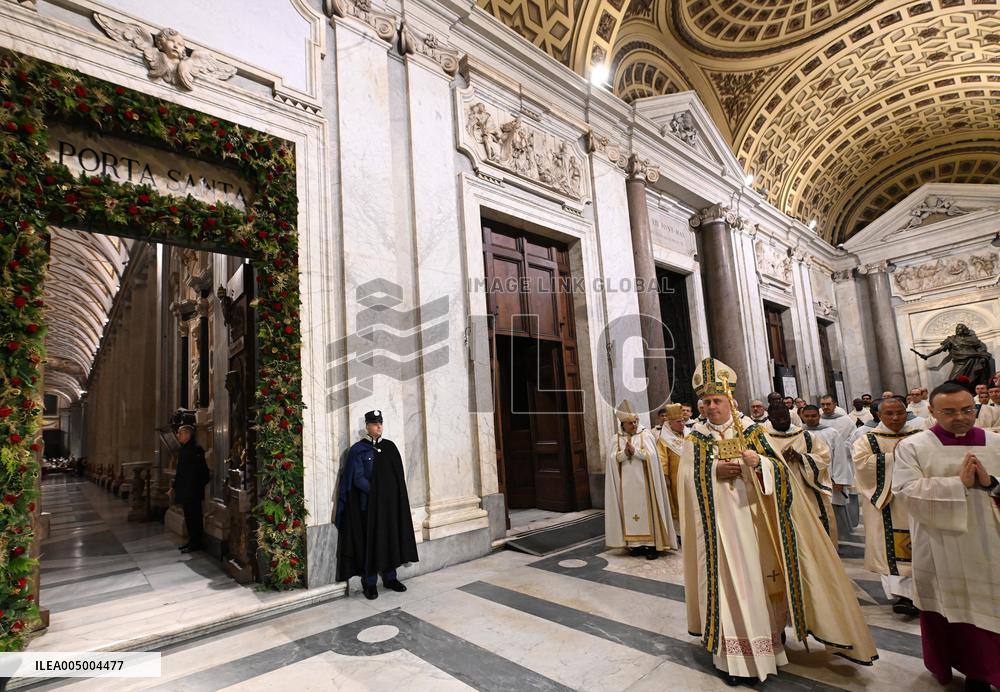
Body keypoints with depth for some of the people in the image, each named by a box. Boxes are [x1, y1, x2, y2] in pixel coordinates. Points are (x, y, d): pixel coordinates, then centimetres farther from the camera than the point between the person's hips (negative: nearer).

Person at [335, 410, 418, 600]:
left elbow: (399, 474, 10)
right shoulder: (358, 449, -4)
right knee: (371, 541, 2)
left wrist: (395, 494, -1)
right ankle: (369, 583, 14)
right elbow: (357, 478, -10)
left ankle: (390, 577, 22)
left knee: (392, 538, 9)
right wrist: (377, 492, -13)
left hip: (392, 503, 4)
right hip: (370, 504, -4)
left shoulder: (390, 447, 8)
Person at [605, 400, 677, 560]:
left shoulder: (645, 434, 0)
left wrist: (635, 451, -16)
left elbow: (651, 455, -9)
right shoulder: (617, 439, 6)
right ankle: (634, 543, 12)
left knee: (646, 511, 0)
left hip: (643, 482, -2)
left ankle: (651, 544, 5)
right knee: (630, 511, 4)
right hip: (626, 484, 2)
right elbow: (612, 459, -2)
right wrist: (624, 453, -17)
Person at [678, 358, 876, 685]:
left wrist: (758, 462, -20)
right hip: (720, 520, -1)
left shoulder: (751, 430, 3)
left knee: (762, 574, 9)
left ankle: (769, 633, 30)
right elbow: (688, 479, -3)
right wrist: (715, 470, -18)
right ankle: (735, 650, 9)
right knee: (730, 579, 0)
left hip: (753, 515, 2)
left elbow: (779, 468, -1)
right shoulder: (696, 438, 0)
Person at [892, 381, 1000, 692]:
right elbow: (905, 490, -18)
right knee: (946, 607, 11)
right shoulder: (912, 446, -8)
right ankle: (946, 666, 29)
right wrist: (959, 483, -20)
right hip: (940, 548, -3)